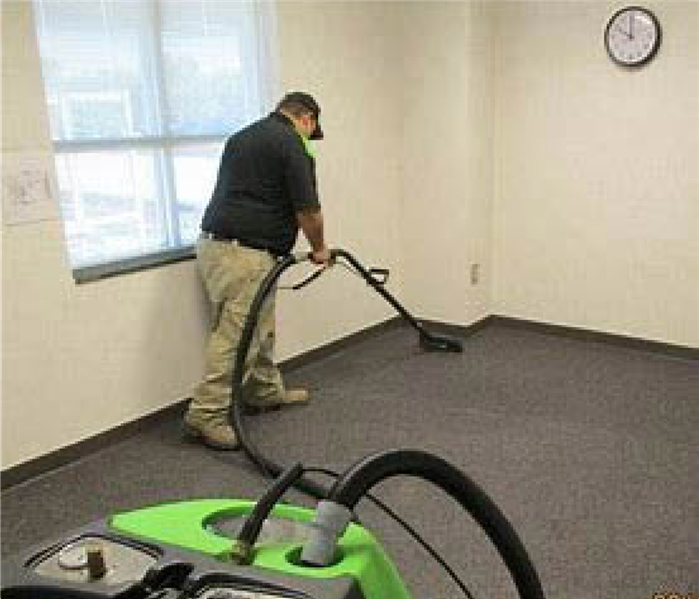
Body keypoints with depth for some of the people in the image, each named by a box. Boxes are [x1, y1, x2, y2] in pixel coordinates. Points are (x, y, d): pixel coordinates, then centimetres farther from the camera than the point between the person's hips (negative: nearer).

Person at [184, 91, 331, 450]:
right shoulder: (292, 142, -8)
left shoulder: (241, 137, 19)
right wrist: (319, 249, 8)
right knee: (237, 336, -5)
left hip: (214, 242, 9)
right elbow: (306, 209, -10)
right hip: (245, 254, -9)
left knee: (259, 327, 20)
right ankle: (206, 414, 0)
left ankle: (265, 391, 32)